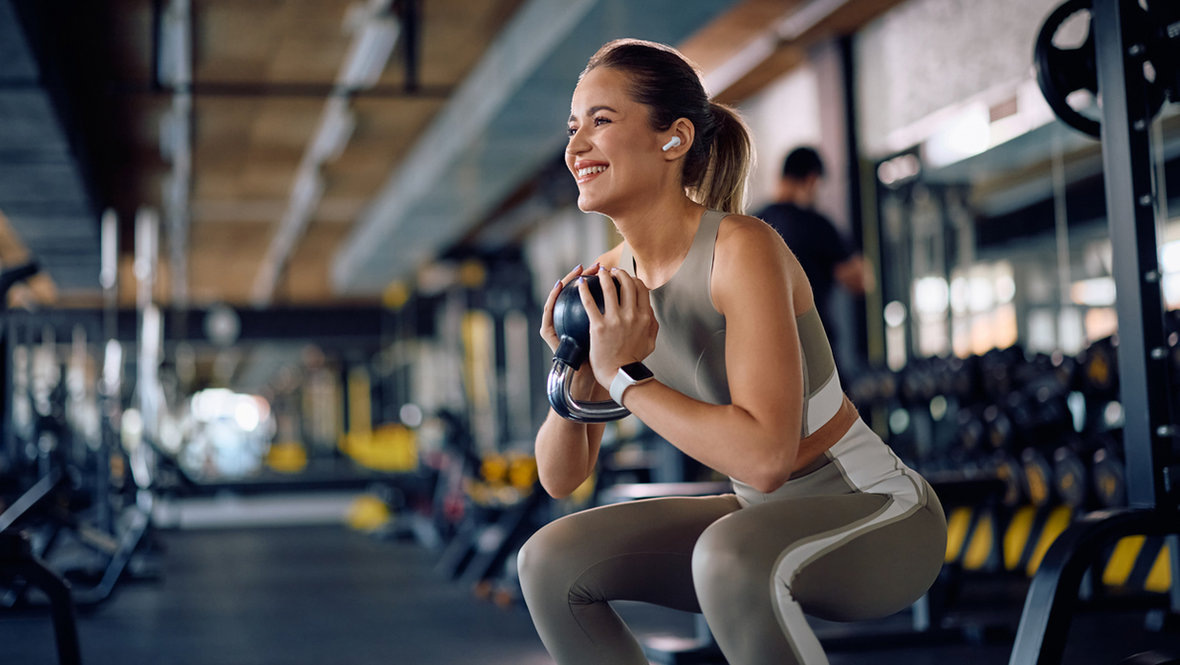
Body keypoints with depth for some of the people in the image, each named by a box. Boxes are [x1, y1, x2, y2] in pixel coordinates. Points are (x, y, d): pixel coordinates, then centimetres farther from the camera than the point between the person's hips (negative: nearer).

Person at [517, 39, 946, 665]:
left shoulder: (743, 250, -24)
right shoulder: (608, 281, -3)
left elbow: (766, 455, -34)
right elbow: (560, 477, 1)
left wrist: (623, 376, -27)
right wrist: (576, 378, -17)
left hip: (880, 517, -7)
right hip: (767, 519, 7)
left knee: (730, 554, -37)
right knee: (549, 560, -2)